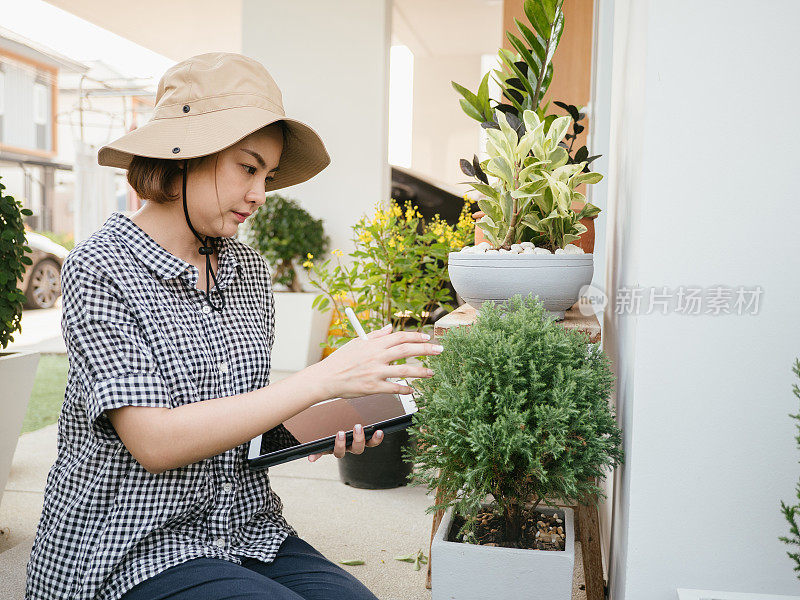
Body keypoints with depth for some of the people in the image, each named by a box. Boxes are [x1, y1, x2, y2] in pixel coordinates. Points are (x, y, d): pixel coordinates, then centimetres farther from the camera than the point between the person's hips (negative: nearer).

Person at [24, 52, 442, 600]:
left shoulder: (250, 270, 5)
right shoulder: (100, 270, -13)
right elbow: (154, 441, -22)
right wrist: (323, 379, -26)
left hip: (248, 532, 5)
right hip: (133, 548, -5)